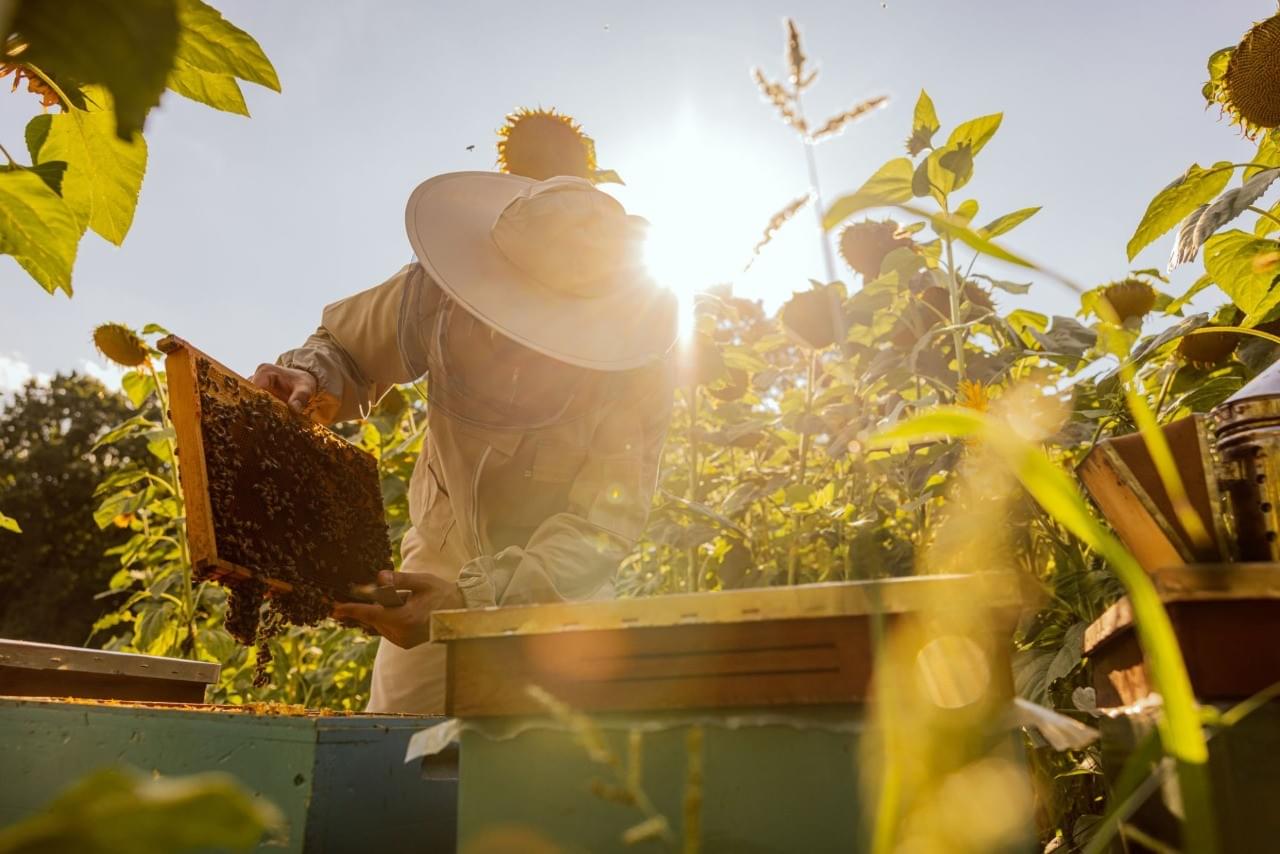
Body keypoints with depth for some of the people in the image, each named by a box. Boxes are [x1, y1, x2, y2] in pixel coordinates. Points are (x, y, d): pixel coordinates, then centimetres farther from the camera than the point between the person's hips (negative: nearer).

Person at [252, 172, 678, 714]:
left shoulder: (638, 365, -29)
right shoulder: (441, 292, -23)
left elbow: (603, 526, -32)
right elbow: (346, 348, -4)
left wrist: (471, 597, -45)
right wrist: (313, 379, -29)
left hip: (562, 589, -1)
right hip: (442, 558, 2)